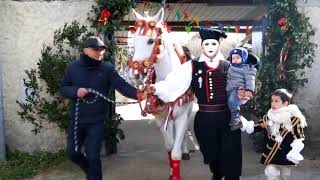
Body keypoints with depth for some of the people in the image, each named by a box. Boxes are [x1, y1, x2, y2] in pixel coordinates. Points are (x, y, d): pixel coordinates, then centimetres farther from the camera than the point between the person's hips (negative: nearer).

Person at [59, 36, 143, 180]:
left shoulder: (107, 69, -7)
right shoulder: (72, 67, -1)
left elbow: (122, 86, -16)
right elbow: (63, 88, 3)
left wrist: (139, 94, -32)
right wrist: (75, 91, -18)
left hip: (97, 121, -3)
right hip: (77, 119, 3)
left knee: (93, 156, 2)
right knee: (73, 152, 14)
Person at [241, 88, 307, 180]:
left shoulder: (294, 119, -11)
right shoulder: (267, 118, -1)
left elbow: (299, 138, -10)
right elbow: (251, 127, 0)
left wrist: (295, 154, -19)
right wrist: (239, 119, -10)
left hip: (286, 155, -1)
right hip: (271, 154, 2)